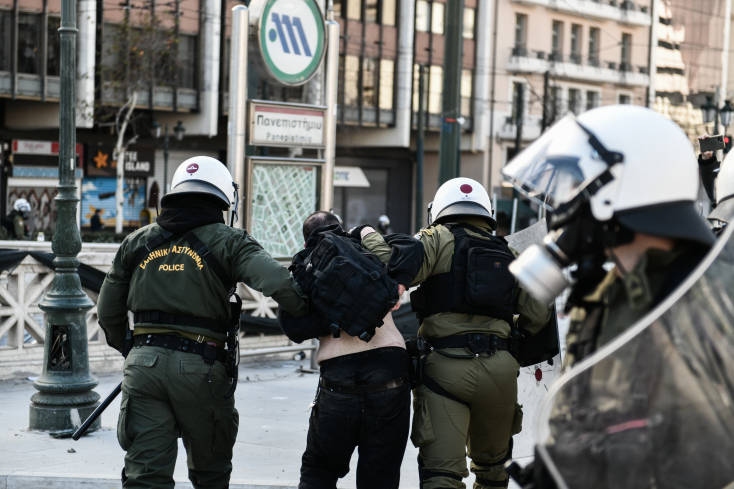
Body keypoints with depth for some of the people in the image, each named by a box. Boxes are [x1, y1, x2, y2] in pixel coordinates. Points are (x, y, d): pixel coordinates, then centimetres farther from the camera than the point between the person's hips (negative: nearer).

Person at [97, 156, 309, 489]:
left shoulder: (137, 242, 13)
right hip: (201, 367, -3)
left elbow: (109, 313, 18)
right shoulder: (227, 242, 0)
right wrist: (309, 316, -3)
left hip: (144, 362, 3)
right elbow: (275, 281, -17)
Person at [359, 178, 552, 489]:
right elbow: (538, 315, 10)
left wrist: (371, 239, 5)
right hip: (499, 369, 4)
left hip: (446, 366, -4)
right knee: (492, 463, 23)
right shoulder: (508, 254, 18)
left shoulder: (438, 238, 5)